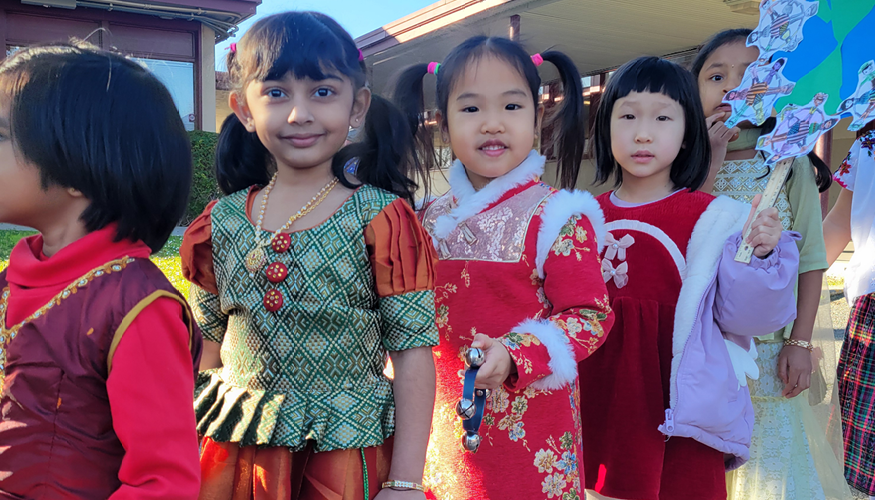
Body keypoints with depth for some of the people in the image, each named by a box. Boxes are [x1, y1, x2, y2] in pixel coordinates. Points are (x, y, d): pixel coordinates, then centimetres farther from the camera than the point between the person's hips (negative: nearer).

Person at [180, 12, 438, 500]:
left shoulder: (381, 219, -12)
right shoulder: (221, 223, 0)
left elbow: (413, 353, -12)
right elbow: (214, 345, 10)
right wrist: (192, 451, 11)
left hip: (345, 450, -3)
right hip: (238, 450, 4)